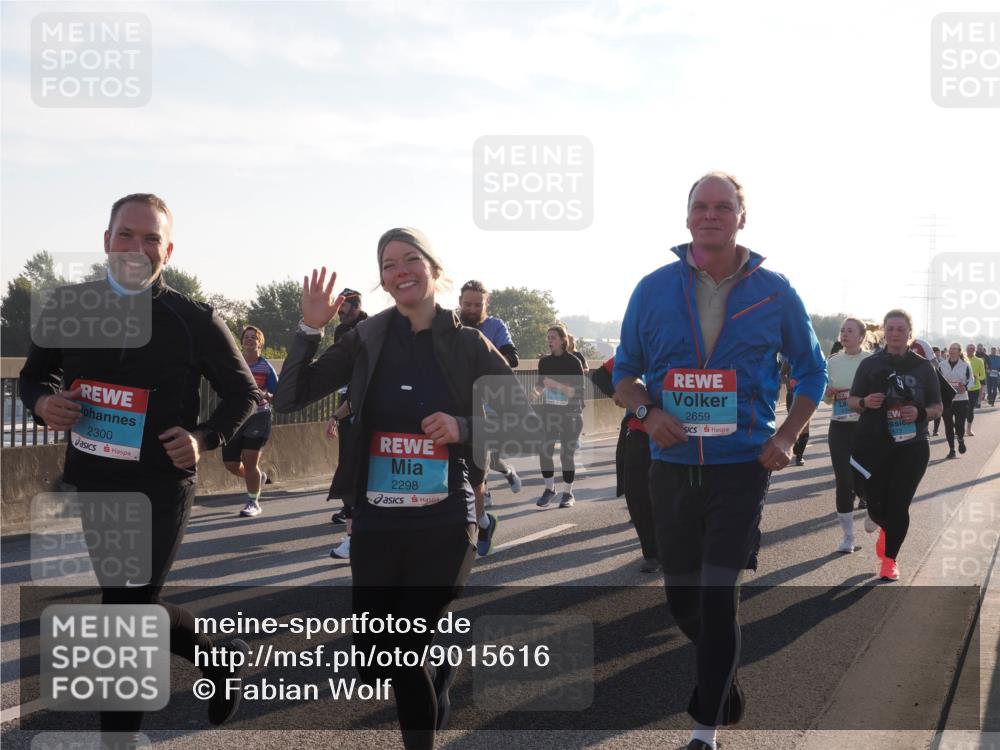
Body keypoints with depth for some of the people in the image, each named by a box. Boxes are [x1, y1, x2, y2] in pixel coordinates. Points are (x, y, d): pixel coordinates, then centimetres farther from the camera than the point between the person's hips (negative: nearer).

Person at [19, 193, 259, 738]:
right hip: (90, 483, 5)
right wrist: (43, 403, -10)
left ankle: (119, 730, 12)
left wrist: (205, 439, -17)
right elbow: (35, 373, 13)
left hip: (161, 487, -5)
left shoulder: (194, 321, -9)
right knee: (132, 606, 16)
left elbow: (244, 393, 1)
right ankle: (219, 658, 41)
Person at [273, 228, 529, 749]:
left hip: (444, 524, -2)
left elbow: (521, 416, 1)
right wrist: (310, 328, -11)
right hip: (375, 524, 2)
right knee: (372, 666, 9)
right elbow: (289, 399, 0)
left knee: (406, 652, -7)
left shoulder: (468, 344, 0)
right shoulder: (365, 340, 3)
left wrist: (465, 428, -15)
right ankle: (437, 669, 41)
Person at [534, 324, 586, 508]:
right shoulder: (544, 361, 5)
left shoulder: (573, 362, -9)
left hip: (570, 414, -4)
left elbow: (578, 392, -13)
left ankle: (568, 493, 13)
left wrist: (556, 385, -23)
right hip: (549, 412, 4)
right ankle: (549, 488, 14)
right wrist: (538, 391, -4)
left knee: (567, 454, -1)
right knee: (544, 450, -4)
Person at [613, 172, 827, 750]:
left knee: (717, 596, -10)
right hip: (673, 467, 3)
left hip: (742, 468, -2)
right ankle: (722, 674, 43)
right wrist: (647, 411, -12)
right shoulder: (655, 289, 1)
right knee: (682, 598, 13)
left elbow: (813, 371, 9)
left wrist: (787, 438, -4)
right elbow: (625, 371, 9)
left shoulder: (774, 292, -2)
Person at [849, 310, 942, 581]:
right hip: (872, 444, 0)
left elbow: (937, 407, 6)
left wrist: (920, 413, -16)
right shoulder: (870, 364, 3)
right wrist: (865, 402, -15)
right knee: (876, 505, 2)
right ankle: (885, 529, 38)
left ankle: (889, 559, 16)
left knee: (898, 506, -3)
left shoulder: (923, 367, 3)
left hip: (911, 446, 0)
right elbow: (852, 400, 8)